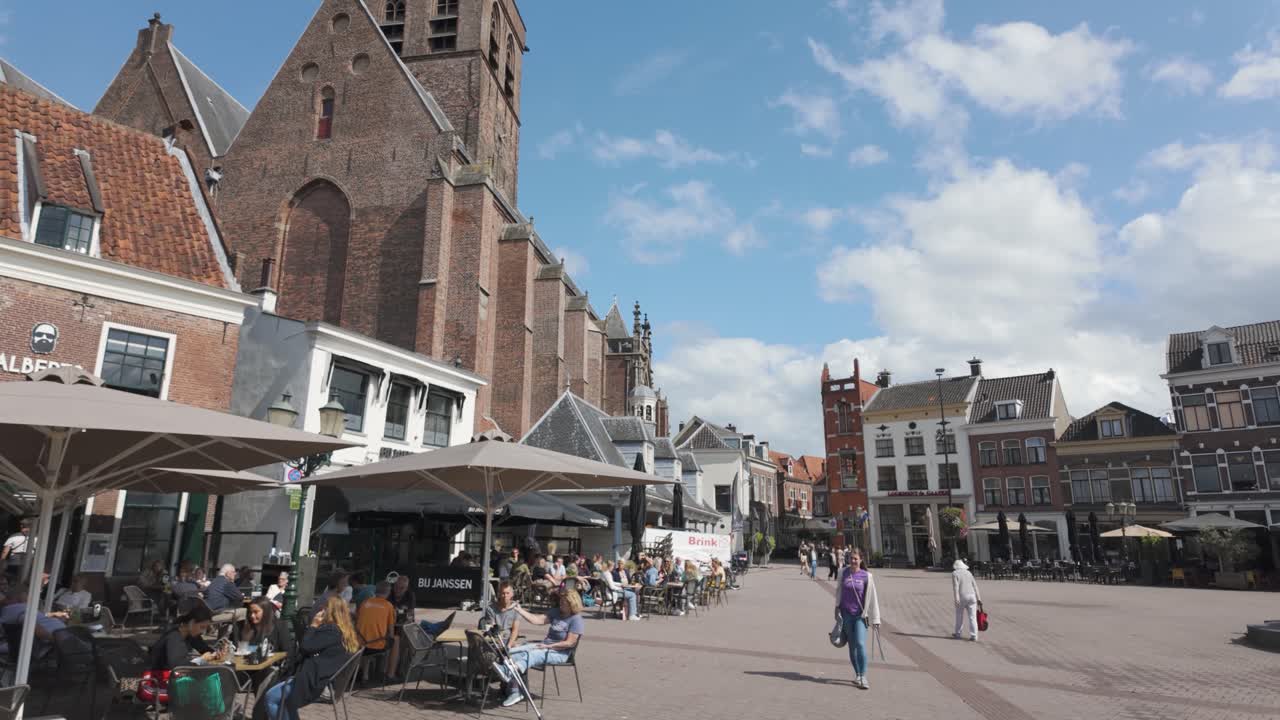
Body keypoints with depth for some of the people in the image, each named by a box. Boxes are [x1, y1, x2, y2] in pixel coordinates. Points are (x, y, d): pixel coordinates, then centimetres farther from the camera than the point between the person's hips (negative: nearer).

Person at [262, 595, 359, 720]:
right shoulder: (346, 631, 9)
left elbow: (304, 648, -16)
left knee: (269, 698, -2)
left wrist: (313, 625, -6)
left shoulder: (330, 630, -20)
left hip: (316, 682, -10)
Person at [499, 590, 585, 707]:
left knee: (531, 655, -34)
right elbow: (538, 620, 4)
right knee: (512, 652, -13)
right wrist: (520, 610, -5)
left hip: (559, 653, -7)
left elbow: (570, 643, -15)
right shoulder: (556, 612, 12)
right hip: (544, 646, 7)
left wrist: (548, 646, -19)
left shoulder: (576, 619, -10)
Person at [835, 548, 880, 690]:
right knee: (852, 646, 9)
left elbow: (872, 598, -2)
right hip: (846, 614, 2)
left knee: (860, 644, -14)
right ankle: (857, 675, 24)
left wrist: (876, 619, -2)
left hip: (860, 615, -2)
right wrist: (837, 608, 10)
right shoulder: (843, 572, 0)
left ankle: (863, 678, -7)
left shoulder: (866, 576, -6)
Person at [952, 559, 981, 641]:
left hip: (961, 598, -4)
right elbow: (974, 585, 10)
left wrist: (956, 599, -19)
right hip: (971, 596, 4)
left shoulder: (955, 573, -3)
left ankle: (957, 634, 22)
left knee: (959, 616, 12)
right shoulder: (968, 573, 13)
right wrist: (978, 598, 10)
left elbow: (955, 586, -14)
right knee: (972, 617, 3)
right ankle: (974, 636, -3)